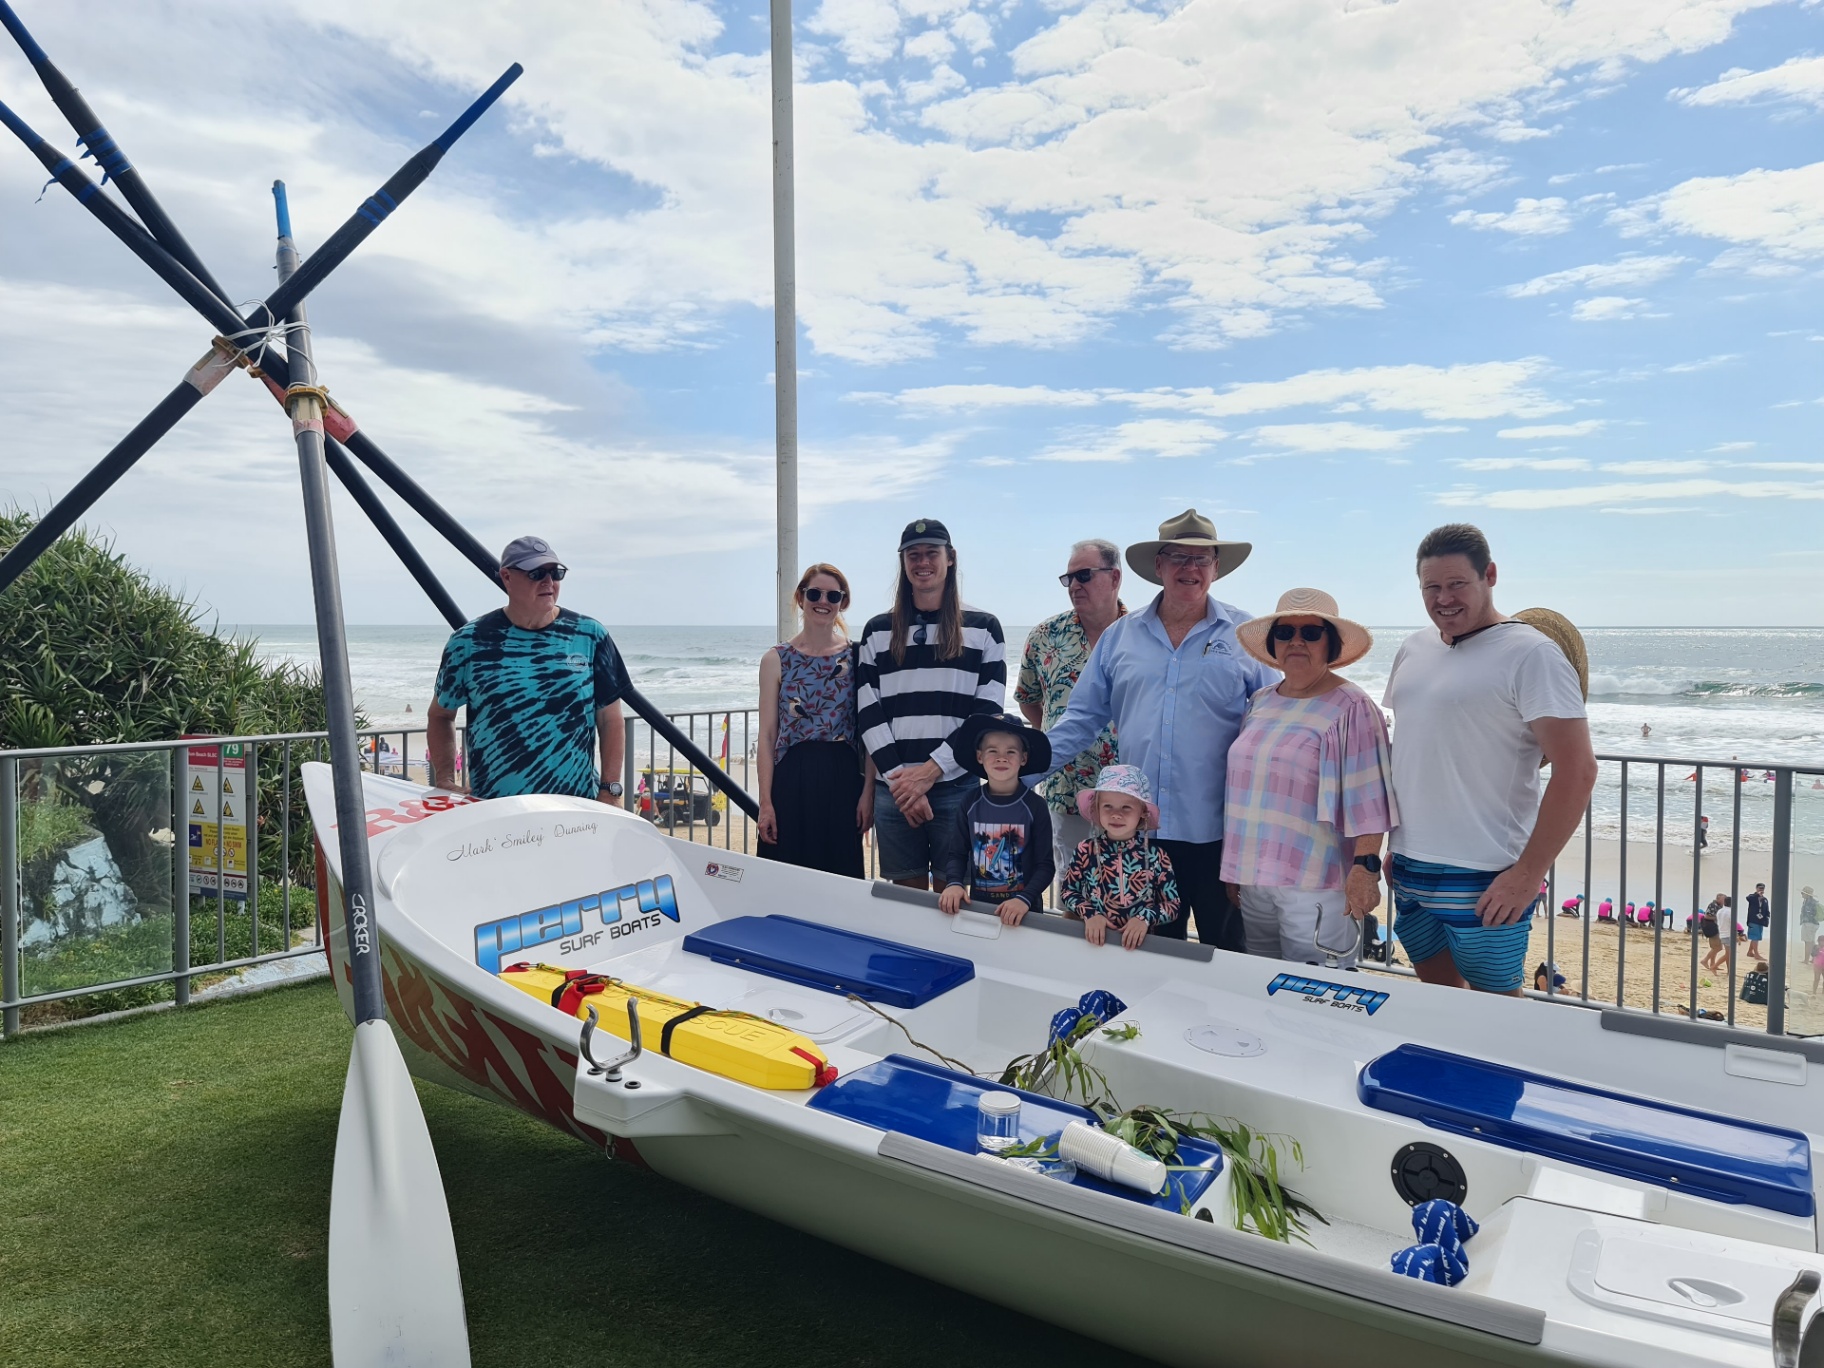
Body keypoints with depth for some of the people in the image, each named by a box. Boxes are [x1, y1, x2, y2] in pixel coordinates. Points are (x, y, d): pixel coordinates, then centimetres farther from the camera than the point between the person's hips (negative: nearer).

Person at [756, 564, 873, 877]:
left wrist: (868, 791, -4)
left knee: (843, 875, 6)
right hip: (791, 780, 0)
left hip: (843, 780, 1)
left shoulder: (857, 656, 4)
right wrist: (764, 802, -4)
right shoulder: (776, 659, 3)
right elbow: (767, 736, 1)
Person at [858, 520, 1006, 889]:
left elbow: (987, 713, -1)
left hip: (957, 786, -2)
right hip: (893, 789, 2)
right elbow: (868, 714, 5)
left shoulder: (983, 627, 5)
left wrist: (932, 769, -10)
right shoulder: (878, 630, 10)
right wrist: (900, 779, -7)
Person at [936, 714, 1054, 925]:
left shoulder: (1034, 806, -9)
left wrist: (1024, 899, -23)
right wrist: (954, 883, -16)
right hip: (978, 905, 2)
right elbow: (956, 853, 3)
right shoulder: (971, 804, -1)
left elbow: (1045, 865, -9)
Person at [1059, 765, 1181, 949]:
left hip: (1139, 942, -1)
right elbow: (1067, 891, 8)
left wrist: (1146, 918, -14)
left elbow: (1172, 905, 2)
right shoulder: (1086, 851, -2)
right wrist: (1089, 913, -8)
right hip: (1095, 939, 1)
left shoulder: (1155, 855, -3)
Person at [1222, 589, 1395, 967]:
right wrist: (1234, 866, 18)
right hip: (1253, 879, 7)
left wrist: (1365, 866, -21)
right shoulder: (1259, 703, 11)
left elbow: (1367, 801, -14)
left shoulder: (1350, 707, -10)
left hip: (1316, 886, -7)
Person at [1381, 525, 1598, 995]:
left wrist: (1528, 873, -18)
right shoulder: (1414, 648, 10)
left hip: (1484, 880, -6)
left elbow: (1576, 771, -16)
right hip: (1409, 869, 7)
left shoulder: (1530, 653, -10)